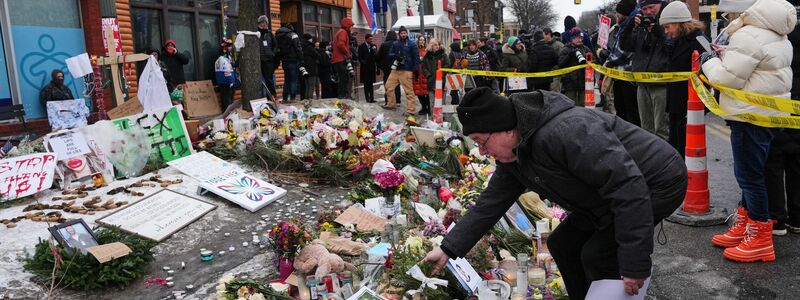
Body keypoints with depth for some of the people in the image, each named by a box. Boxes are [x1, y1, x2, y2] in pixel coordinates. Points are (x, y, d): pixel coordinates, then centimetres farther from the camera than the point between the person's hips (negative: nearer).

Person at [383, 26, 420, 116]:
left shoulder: (411, 44, 0)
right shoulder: (395, 44, 13)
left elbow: (416, 57, -2)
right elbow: (390, 54, 13)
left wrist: (415, 70, -9)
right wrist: (395, 56, -9)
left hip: (406, 71, -6)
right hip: (396, 69, 6)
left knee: (409, 91, -7)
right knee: (388, 86, 10)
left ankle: (411, 110, -3)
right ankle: (391, 104, 26)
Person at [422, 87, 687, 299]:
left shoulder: (565, 132, -35)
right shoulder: (512, 155, -4)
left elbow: (629, 188, -35)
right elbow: (490, 204, 4)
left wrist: (634, 264, -32)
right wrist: (448, 248, 3)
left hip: (658, 183, -9)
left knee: (598, 256, -15)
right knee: (562, 244, 8)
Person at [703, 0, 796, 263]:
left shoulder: (748, 36, -16)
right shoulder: (774, 34, 16)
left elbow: (728, 78, -17)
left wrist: (710, 62, -1)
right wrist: (725, 57, 9)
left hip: (751, 116, -10)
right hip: (769, 113, 10)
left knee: (749, 175, -4)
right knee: (750, 173, 16)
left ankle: (760, 240, 4)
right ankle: (743, 228, 27)